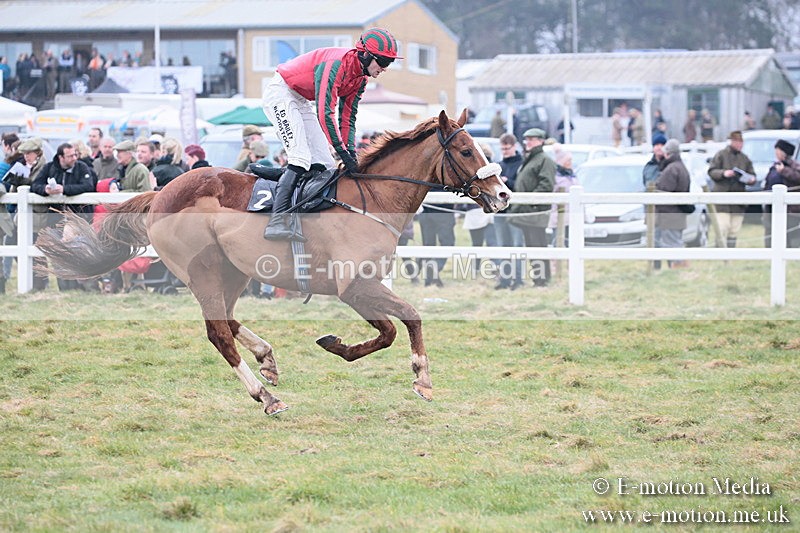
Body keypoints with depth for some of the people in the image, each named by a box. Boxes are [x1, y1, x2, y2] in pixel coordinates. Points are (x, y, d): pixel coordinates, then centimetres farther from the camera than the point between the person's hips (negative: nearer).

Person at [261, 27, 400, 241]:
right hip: (281, 93, -10)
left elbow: (347, 118, 7)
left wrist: (351, 153, -5)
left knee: (324, 164, 1)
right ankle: (276, 222, -30)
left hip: (301, 102, 10)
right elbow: (325, 113, -33)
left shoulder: (361, 76, 1)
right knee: (301, 159, -23)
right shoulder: (337, 64, -29)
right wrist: (344, 153, -33)